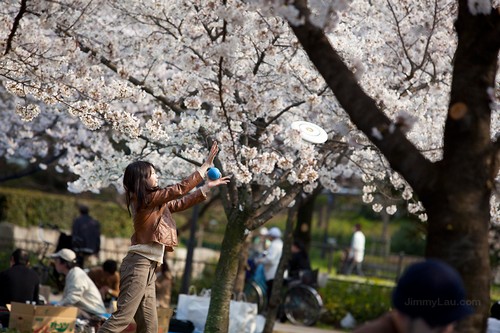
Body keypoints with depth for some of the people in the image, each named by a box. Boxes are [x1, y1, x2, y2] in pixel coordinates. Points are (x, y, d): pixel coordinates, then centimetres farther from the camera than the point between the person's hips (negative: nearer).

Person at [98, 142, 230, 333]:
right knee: (123, 317, -15)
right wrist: (206, 165, 1)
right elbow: (180, 189, -6)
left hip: (147, 266, 10)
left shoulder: (153, 202, 17)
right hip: (139, 264, -10)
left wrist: (208, 186, 28)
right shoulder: (147, 198, -9)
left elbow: (181, 203, 26)